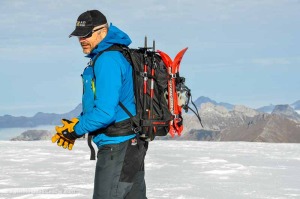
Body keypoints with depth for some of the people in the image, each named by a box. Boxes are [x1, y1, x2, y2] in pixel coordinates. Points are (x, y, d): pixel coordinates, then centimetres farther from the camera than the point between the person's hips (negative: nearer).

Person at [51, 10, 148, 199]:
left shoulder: (107, 60, -18)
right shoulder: (118, 55, 13)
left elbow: (105, 112, -24)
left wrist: (76, 130, -10)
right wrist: (77, 123, 6)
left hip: (118, 148, -10)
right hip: (133, 145, 10)